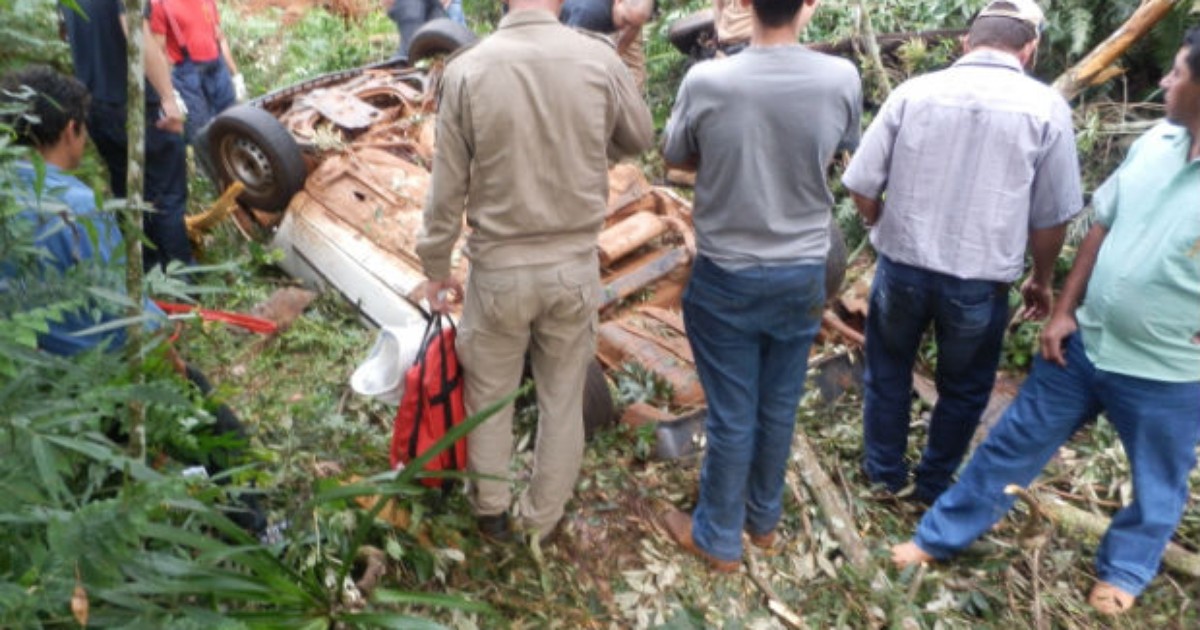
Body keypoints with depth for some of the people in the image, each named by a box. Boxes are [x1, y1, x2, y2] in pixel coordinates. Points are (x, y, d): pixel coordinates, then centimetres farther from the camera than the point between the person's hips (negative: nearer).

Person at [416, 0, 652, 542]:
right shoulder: (598, 58, -10)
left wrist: (436, 266, 6)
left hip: (498, 267, 0)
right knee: (563, 400, 17)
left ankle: (490, 511, 38)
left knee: (489, 394, 20)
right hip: (575, 266, 1)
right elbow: (641, 138, 8)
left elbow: (448, 187, -7)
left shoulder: (467, 69, -12)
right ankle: (541, 519, 34)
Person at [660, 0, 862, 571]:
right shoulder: (842, 80, -12)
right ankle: (763, 518, 40)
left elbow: (675, 159, 1)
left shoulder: (706, 81, -18)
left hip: (726, 277, -2)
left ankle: (718, 537, 29)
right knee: (779, 408, 19)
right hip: (803, 275, 2)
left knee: (731, 415, 10)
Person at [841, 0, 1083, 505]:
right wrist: (1041, 280, 15)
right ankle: (932, 486, 37)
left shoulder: (912, 92, -6)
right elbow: (1051, 217, -2)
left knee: (888, 372, 22)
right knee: (963, 388, 22)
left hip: (901, 269, 1)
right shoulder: (1047, 108, -7)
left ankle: (885, 474, 38)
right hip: (980, 284, 0)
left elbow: (861, 187, -3)